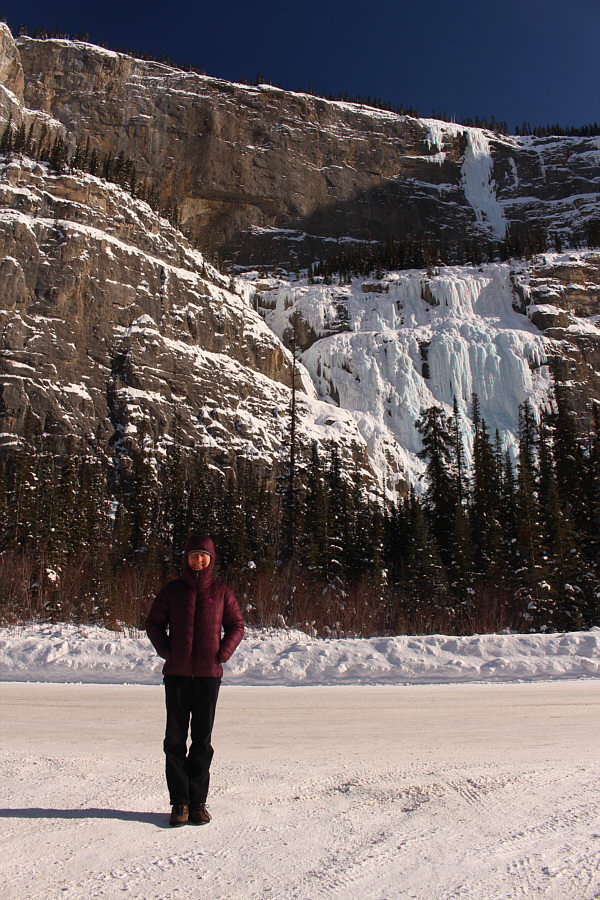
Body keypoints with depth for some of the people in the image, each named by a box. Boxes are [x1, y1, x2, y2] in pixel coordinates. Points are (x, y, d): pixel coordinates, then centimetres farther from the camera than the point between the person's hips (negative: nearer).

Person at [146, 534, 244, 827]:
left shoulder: (221, 592, 3)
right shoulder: (171, 591, 4)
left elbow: (236, 625, 8)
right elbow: (154, 624, 9)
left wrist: (222, 653, -5)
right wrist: (166, 652, -4)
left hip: (209, 673, 0)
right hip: (176, 673, 0)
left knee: (202, 739, 6)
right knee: (175, 739, 2)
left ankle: (198, 802, 17)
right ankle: (179, 802, 13)